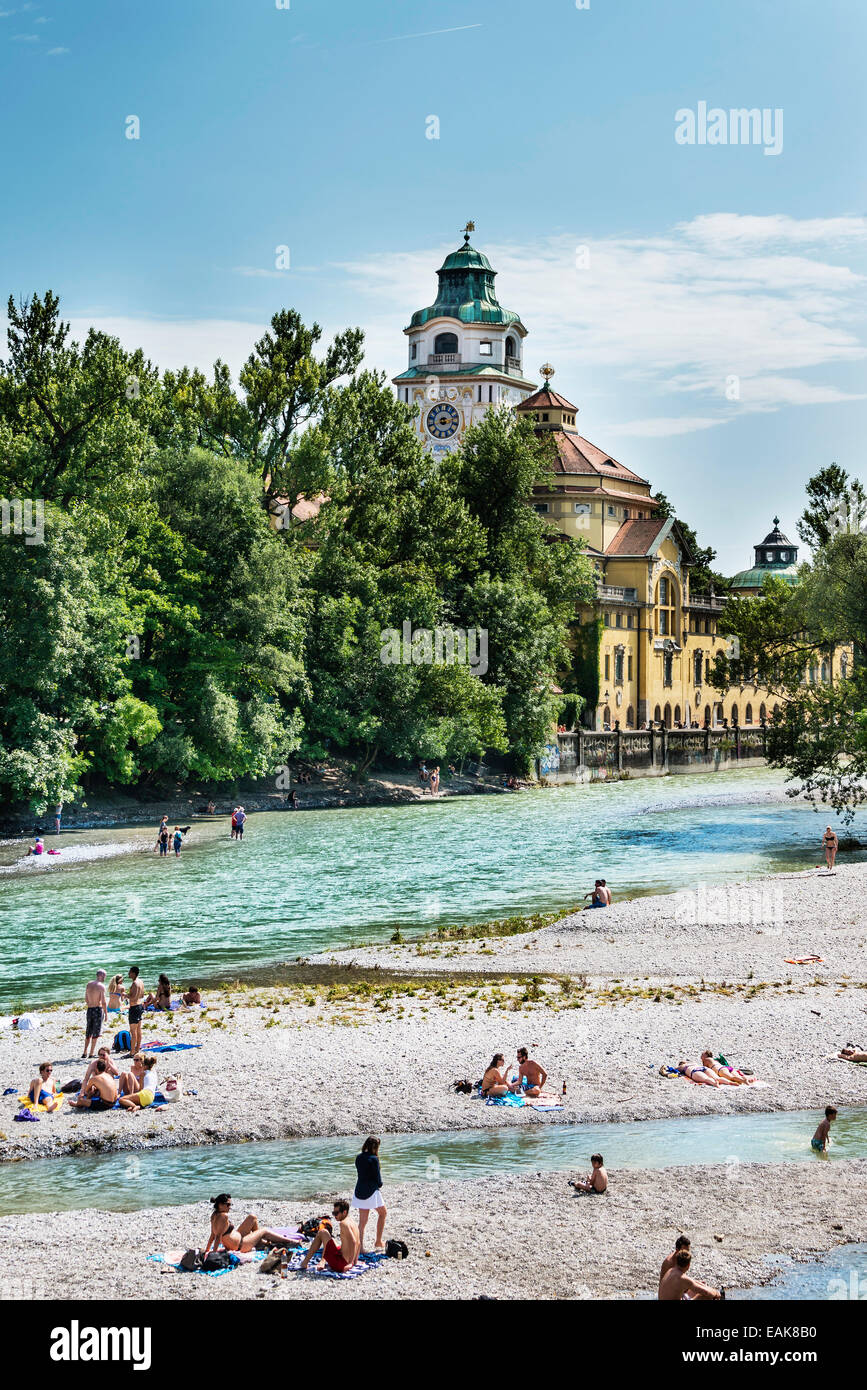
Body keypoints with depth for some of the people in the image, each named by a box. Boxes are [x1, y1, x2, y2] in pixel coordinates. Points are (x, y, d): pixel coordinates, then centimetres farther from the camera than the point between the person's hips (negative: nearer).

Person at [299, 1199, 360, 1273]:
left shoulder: (344, 1223, -17)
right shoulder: (353, 1222, 11)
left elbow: (353, 1241, -28)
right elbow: (358, 1243, 18)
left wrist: (350, 1263, -26)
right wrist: (354, 1262, 22)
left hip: (341, 1265, -10)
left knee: (322, 1233, 0)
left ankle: (304, 1263, 5)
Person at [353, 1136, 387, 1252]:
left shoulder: (359, 1158, 5)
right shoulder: (374, 1159, -15)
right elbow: (377, 1177, -9)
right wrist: (379, 1185, 10)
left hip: (359, 1192, 6)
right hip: (371, 1191, -6)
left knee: (362, 1220, 11)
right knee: (383, 1212, 17)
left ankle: (360, 1246, 8)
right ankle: (378, 1242, 17)